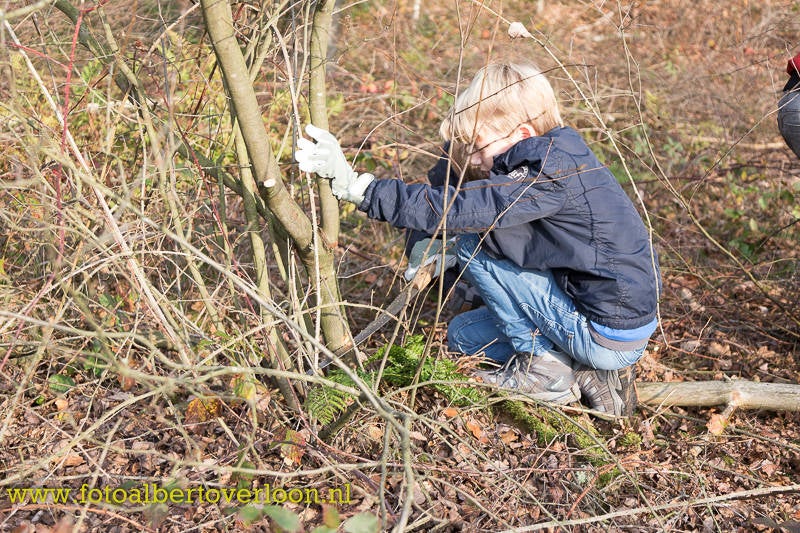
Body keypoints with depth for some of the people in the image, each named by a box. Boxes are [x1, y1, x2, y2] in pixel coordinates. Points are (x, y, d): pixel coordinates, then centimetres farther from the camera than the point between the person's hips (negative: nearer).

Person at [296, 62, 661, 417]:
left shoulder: (551, 173, -24)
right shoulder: (557, 160, 7)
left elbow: (454, 208, -30)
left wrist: (354, 184, -31)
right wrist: (447, 251, 5)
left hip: (607, 337, -10)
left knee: (475, 247, -11)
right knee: (463, 335, 17)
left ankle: (545, 370, -3)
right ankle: (589, 375, 8)